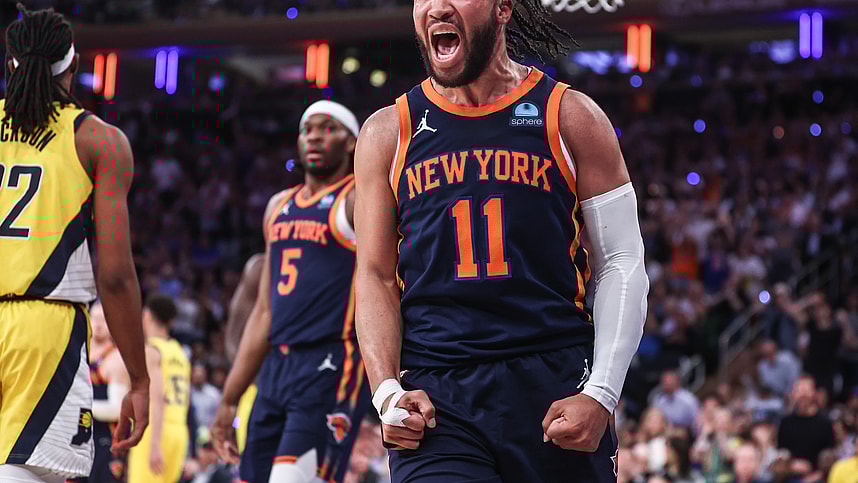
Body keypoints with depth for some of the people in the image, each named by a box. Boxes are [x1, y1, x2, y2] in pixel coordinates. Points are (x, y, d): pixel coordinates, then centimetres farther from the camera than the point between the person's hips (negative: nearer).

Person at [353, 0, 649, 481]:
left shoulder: (570, 118, 5)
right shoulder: (388, 132, 10)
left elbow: (622, 264, 4)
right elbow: (375, 276, 9)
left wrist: (601, 394, -6)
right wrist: (387, 390, -6)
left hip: (557, 387, 0)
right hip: (434, 398, 0)